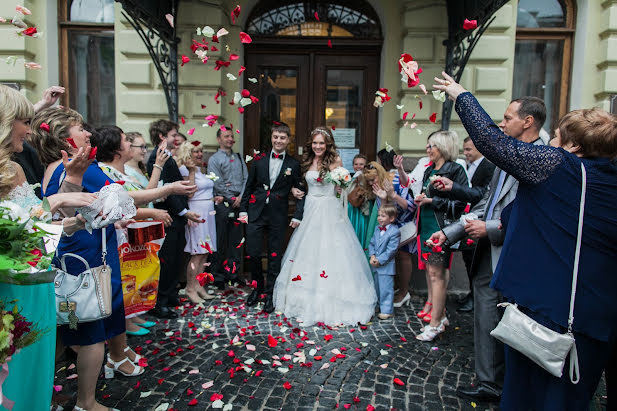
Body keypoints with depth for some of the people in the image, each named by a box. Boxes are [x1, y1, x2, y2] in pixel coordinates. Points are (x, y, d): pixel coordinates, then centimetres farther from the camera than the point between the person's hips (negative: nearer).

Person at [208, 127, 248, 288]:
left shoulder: (239, 158, 16)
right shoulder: (214, 159, -1)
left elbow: (246, 179, 9)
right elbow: (218, 184, -8)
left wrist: (241, 197, -5)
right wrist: (232, 199, -7)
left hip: (239, 203, 5)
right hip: (223, 204, -5)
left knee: (236, 240, 8)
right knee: (221, 241, -1)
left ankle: (232, 273, 17)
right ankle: (218, 276, 8)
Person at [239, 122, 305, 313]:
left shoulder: (294, 165, 2)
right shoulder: (259, 160, 5)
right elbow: (249, 187, 9)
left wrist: (298, 216, -4)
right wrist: (243, 210, 4)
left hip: (278, 217, -1)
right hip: (255, 213, 1)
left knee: (275, 256, 6)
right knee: (252, 254, 2)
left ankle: (270, 294, 21)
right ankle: (258, 287, 26)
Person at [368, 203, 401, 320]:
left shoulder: (395, 232, -14)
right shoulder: (377, 229, 9)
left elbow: (391, 250, -18)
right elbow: (372, 243, 10)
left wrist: (379, 260, -18)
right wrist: (372, 256, -6)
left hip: (386, 266, -8)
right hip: (376, 266, 8)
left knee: (386, 288, -3)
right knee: (377, 287, 18)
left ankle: (387, 310, 7)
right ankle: (380, 307, 33)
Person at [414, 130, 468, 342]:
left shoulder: (455, 170, -8)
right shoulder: (429, 170, 15)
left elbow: (460, 203, -14)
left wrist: (432, 200, -16)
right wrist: (420, 199, 6)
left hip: (442, 227, -8)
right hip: (426, 225, 8)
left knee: (436, 273, -7)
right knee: (430, 269, 11)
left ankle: (435, 323, 0)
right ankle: (436, 308, 23)